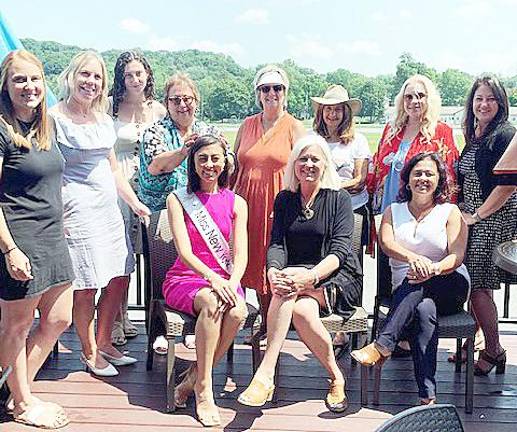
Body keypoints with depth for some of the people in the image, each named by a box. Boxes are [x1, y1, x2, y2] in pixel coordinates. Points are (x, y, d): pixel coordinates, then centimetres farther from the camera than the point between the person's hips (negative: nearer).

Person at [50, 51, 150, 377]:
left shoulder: (104, 120, 14)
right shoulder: (55, 119, -8)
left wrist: (135, 202, 19)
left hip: (108, 207, 7)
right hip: (76, 212, -7)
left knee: (119, 277, 10)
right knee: (87, 285, -1)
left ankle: (104, 342, 27)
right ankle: (90, 353, 17)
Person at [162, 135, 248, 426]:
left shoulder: (236, 203, 8)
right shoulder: (178, 199, 1)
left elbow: (241, 254, -2)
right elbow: (184, 251, -11)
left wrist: (232, 283, -24)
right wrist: (211, 277, -29)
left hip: (224, 280, 2)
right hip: (185, 279, -2)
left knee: (237, 312, -31)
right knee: (212, 303, -35)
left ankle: (193, 378, -13)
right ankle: (204, 392, -25)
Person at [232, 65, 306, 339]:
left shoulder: (294, 127, 2)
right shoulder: (247, 125, 14)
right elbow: (235, 166, 18)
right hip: (249, 203, 4)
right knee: (254, 263, 6)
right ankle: (265, 325, 20)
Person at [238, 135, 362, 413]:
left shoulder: (339, 199, 0)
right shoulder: (284, 200, 11)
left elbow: (340, 250, -12)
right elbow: (276, 244, 0)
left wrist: (310, 277, -31)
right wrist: (272, 271, -25)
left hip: (338, 279, -3)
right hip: (297, 272, 3)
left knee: (293, 287, -34)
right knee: (302, 309, -34)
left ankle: (265, 374, -37)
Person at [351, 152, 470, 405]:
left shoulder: (450, 212, 12)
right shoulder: (393, 212, 17)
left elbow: (457, 256, -4)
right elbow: (386, 243, -4)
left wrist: (433, 269, -28)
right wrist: (412, 257, -28)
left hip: (450, 286, 0)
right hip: (406, 292, 1)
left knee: (416, 283, -35)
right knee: (423, 310, -35)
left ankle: (382, 345, -40)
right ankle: (427, 396, -40)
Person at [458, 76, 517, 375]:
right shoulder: (473, 137, 15)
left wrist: (477, 215, -14)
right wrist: (461, 211, 13)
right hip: (470, 218, 7)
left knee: (479, 286, -7)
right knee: (471, 284, 9)